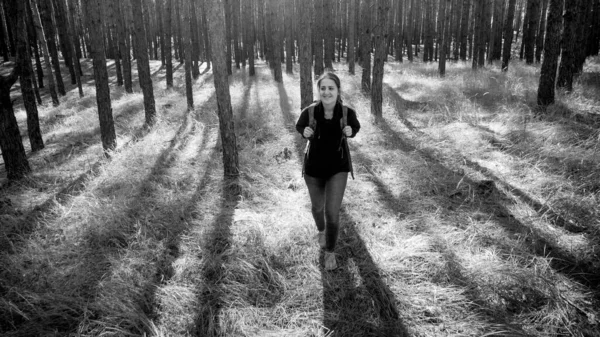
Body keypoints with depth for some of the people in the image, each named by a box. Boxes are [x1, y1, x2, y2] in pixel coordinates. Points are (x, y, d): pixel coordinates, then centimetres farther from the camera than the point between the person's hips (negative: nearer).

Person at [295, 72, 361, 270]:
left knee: (332, 212, -10)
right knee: (317, 206, 22)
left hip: (338, 168, -1)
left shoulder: (347, 112, -19)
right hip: (314, 167, 1)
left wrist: (350, 132, -18)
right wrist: (305, 132, -20)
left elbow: (356, 127, 5)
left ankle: (330, 251, 19)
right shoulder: (309, 112, -21)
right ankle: (321, 230, 59)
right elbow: (299, 126, 2)